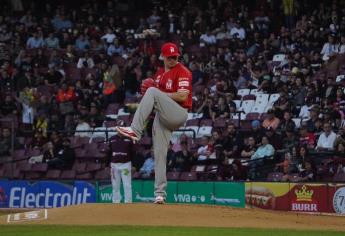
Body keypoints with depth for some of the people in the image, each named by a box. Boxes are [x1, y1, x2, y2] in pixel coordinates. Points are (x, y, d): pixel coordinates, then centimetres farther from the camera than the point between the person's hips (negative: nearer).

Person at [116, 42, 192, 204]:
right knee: (159, 154, 2)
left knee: (152, 92, -27)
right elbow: (150, 98, 23)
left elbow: (183, 96, -17)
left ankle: (135, 131, -31)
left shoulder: (182, 72, -5)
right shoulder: (160, 73, 19)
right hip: (161, 117, 8)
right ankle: (160, 193, 6)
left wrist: (160, 94, -12)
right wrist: (145, 89, 1)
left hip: (179, 115, -8)